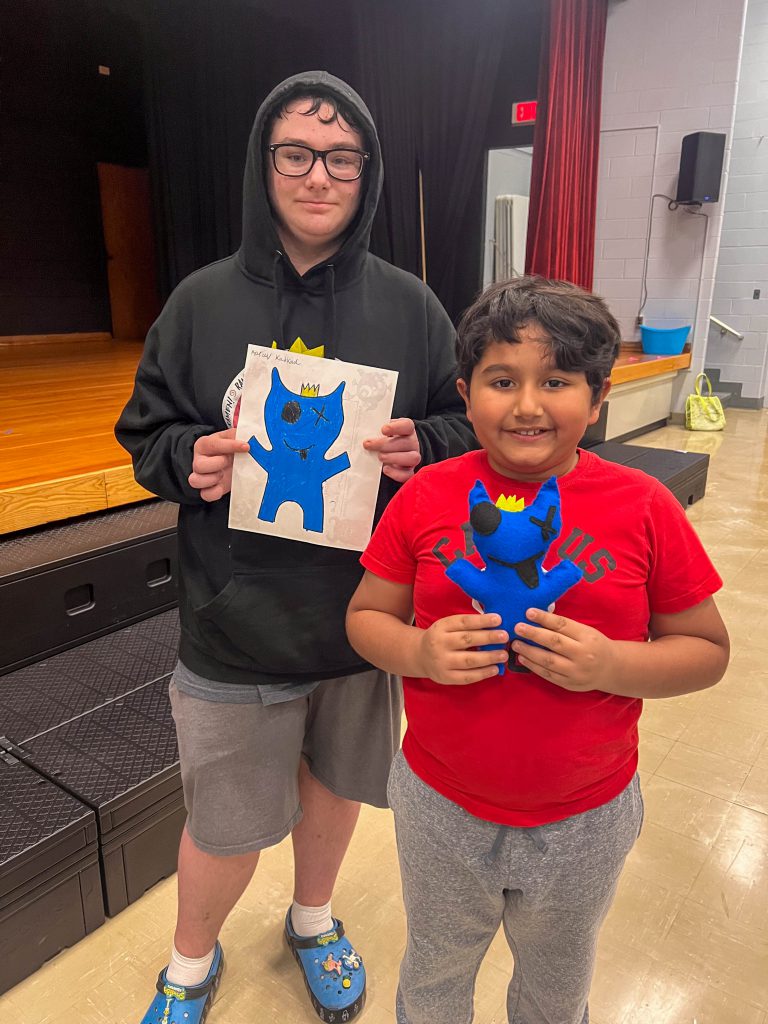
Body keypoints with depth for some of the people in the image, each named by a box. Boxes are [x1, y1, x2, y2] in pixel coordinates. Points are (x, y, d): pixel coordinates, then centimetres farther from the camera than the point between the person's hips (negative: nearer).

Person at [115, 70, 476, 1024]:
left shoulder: (410, 308, -1)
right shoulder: (204, 300, -3)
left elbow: (470, 427, 5)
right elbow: (145, 433, 4)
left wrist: (424, 447, -17)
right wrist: (191, 459, -17)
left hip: (366, 616, 2)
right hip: (236, 626, -1)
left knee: (333, 784, 22)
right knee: (225, 830, 12)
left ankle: (313, 918, 55)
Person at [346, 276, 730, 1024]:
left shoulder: (644, 507, -14)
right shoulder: (425, 497, -12)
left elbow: (707, 650, -7)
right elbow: (365, 617, -3)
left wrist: (611, 664, -26)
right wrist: (418, 652, -24)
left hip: (585, 821, 0)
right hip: (440, 807, 1)